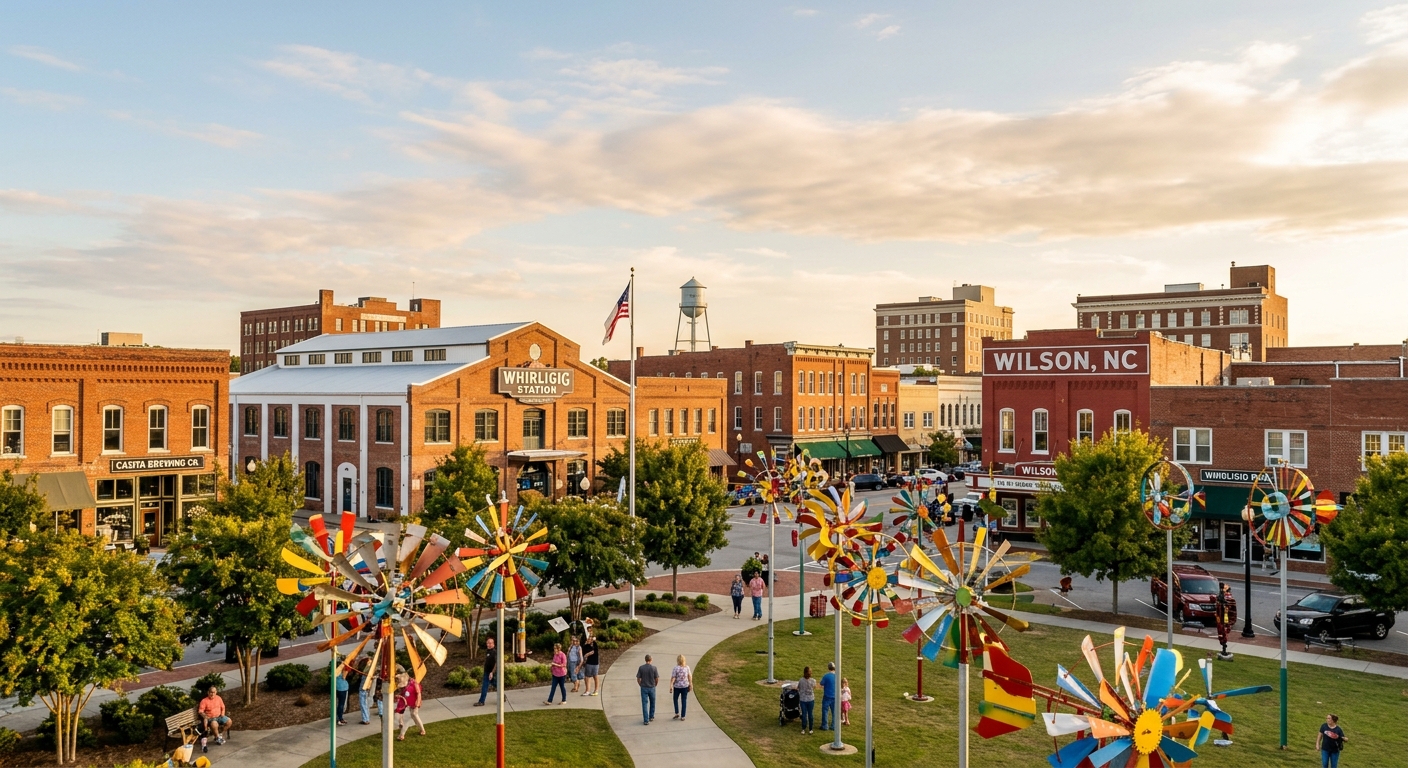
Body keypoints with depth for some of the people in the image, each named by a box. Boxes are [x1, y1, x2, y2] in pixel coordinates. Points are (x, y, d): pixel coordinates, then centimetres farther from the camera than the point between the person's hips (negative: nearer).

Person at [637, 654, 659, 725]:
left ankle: (646, 720, -1)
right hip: (652, 688, 0)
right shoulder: (654, 668, -10)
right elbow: (657, 679, -6)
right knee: (652, 702, 22)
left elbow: (638, 679, -5)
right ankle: (651, 717, 33)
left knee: (645, 704, 2)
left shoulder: (641, 668, -8)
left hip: (643, 688, 0)